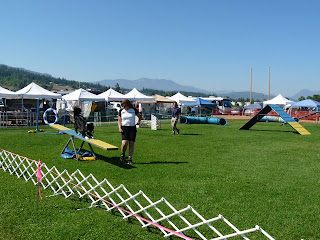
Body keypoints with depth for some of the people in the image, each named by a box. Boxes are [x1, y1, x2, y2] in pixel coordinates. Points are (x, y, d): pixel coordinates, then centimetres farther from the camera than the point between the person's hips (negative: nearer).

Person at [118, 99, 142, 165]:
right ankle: (123, 155, 12)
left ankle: (130, 159, 6)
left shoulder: (133, 110, 2)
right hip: (124, 128, 0)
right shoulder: (121, 111, 5)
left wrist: (139, 121, 1)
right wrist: (119, 128, -4)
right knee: (124, 143, -16)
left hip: (132, 128, 1)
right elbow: (119, 120, 9)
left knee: (131, 144, -1)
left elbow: (139, 116, 17)